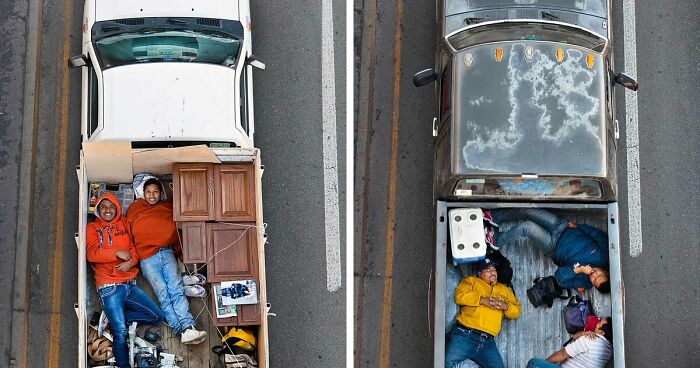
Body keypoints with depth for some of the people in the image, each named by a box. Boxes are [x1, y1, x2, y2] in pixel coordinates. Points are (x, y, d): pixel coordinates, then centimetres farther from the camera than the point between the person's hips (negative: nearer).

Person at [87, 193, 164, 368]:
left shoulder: (124, 224, 16)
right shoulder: (92, 227, 5)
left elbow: (134, 246, 9)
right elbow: (91, 253, -9)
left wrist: (131, 261, -11)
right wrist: (117, 253, -15)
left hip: (129, 284, 5)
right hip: (109, 287, -5)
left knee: (157, 316, 2)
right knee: (121, 334, -10)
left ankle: (115, 318, 11)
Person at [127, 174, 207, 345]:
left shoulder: (168, 206, 22)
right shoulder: (134, 209, 19)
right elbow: (128, 235, 16)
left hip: (166, 252, 1)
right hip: (147, 258, -1)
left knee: (177, 288, -17)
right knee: (163, 293, -16)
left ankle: (188, 329, -30)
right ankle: (182, 330, -28)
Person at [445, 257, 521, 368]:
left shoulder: (504, 290, 26)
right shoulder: (470, 281, 14)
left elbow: (516, 311, 19)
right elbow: (460, 296, -5)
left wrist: (505, 306, -3)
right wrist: (482, 300, -12)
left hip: (488, 343, 4)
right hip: (465, 335, -4)